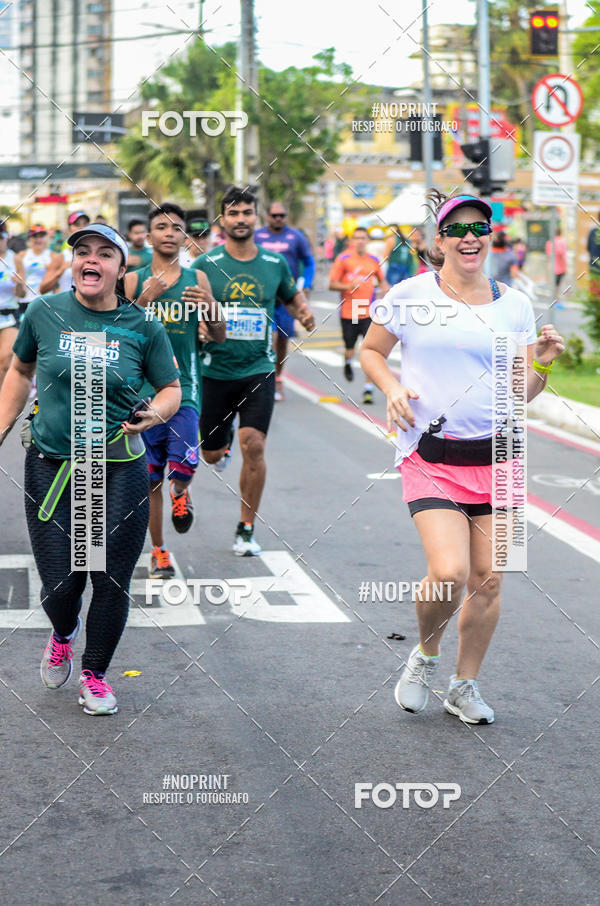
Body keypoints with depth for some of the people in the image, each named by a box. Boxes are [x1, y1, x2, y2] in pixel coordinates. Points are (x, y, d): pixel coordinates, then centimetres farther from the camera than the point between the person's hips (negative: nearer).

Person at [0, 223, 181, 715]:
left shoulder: (143, 328, -3)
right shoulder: (44, 313, -1)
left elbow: (172, 389, 6)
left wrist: (153, 414, -15)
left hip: (119, 468, 0)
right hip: (50, 465, 0)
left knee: (111, 579, 2)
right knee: (60, 582, 1)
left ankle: (95, 674, 27)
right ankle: (64, 634, 39)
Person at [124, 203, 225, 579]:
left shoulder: (197, 279, 6)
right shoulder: (134, 281, 3)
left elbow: (219, 336, 9)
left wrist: (210, 306, -11)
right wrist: (144, 301, -18)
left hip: (184, 385, 0)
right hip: (144, 386, 0)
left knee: (184, 463, -19)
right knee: (150, 478, 6)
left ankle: (181, 493, 18)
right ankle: (159, 552, 22)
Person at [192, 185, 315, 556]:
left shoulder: (275, 264, 3)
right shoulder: (206, 265, -3)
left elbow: (293, 294, 21)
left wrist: (305, 312, 0)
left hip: (258, 370, 0)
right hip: (216, 370, 0)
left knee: (253, 446, -15)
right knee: (211, 454, 8)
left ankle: (247, 529, 0)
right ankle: (226, 435, 49)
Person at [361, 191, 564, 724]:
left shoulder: (513, 304, 7)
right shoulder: (410, 295, -1)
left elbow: (522, 392, 11)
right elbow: (370, 351, 12)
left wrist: (541, 365, -9)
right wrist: (392, 389, -6)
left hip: (495, 456, 3)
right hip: (430, 456, -3)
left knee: (487, 579, 4)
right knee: (449, 572, -18)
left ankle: (465, 686, 24)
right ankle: (426, 655, 14)